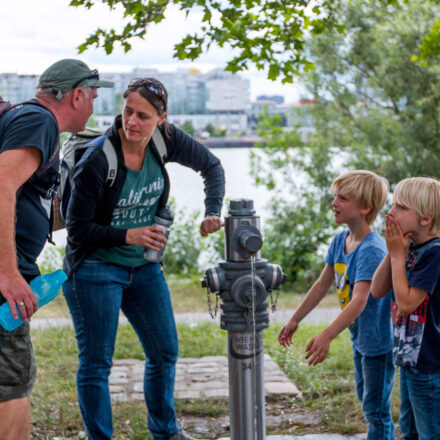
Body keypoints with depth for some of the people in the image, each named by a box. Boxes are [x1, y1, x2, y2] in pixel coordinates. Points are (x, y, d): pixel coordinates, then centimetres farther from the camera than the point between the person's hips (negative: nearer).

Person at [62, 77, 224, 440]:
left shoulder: (165, 140, -10)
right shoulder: (97, 160, -25)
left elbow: (212, 166, 7)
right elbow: (78, 229, -18)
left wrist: (213, 213, -6)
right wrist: (127, 236, -29)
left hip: (143, 266, 6)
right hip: (96, 268, -6)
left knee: (165, 352, 15)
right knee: (96, 363, -4)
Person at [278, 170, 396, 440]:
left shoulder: (372, 250, -26)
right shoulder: (340, 240, 0)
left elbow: (359, 301, -35)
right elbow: (323, 284, 10)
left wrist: (327, 336, -43)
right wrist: (295, 321, 11)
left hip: (379, 340, -9)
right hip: (360, 337, 9)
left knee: (376, 409, -1)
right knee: (366, 400, 21)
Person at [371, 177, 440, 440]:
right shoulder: (410, 249, 5)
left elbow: (406, 302, -24)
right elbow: (377, 290, 6)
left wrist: (398, 255, -16)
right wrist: (392, 252, -5)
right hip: (410, 360, 9)